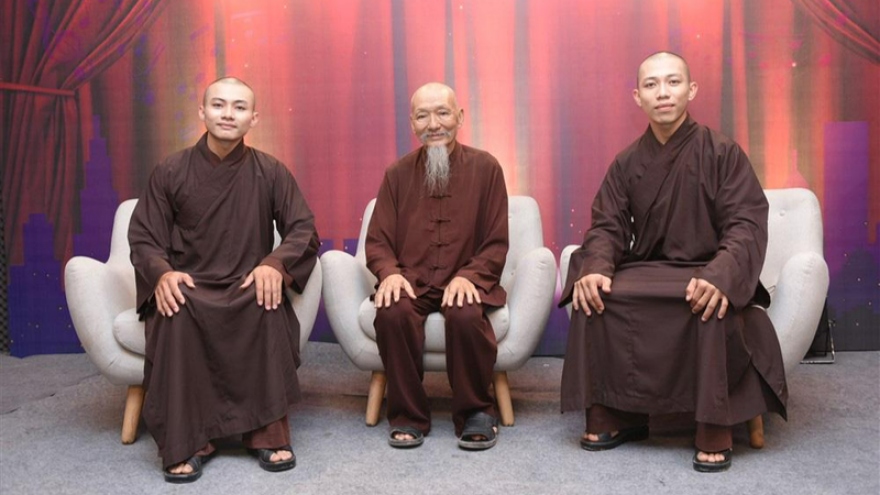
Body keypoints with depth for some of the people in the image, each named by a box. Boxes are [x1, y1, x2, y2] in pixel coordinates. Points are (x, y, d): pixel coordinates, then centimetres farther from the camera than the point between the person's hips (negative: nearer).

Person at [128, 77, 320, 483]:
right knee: (175, 313, -35)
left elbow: (304, 230, 1)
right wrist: (162, 273, -21)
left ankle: (267, 432, -21)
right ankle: (188, 440, -24)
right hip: (189, 286, 0)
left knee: (269, 308, -35)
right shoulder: (170, 172, 3)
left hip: (248, 287, 0)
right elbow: (142, 238, 3)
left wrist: (276, 264, -21)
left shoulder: (271, 172, 4)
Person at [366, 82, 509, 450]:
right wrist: (389, 272, -13)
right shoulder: (398, 174, 10)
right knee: (392, 313, -31)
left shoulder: (485, 168, 4)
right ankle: (408, 415, -11)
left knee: (467, 316, -34)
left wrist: (468, 275, -16)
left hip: (466, 280, -1)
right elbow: (377, 241, 9)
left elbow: (496, 243, 2)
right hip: (411, 281, 2)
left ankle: (476, 413, -9)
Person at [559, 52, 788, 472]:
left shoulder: (722, 153, -3)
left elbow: (747, 225, -12)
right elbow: (607, 227, 3)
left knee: (715, 307, -36)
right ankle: (613, 415, -9)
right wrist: (596, 267, -21)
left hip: (705, 272, -3)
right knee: (591, 297, -24)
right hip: (646, 273, 3)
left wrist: (720, 275, -32)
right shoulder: (627, 163, 7)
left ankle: (715, 428, -18)